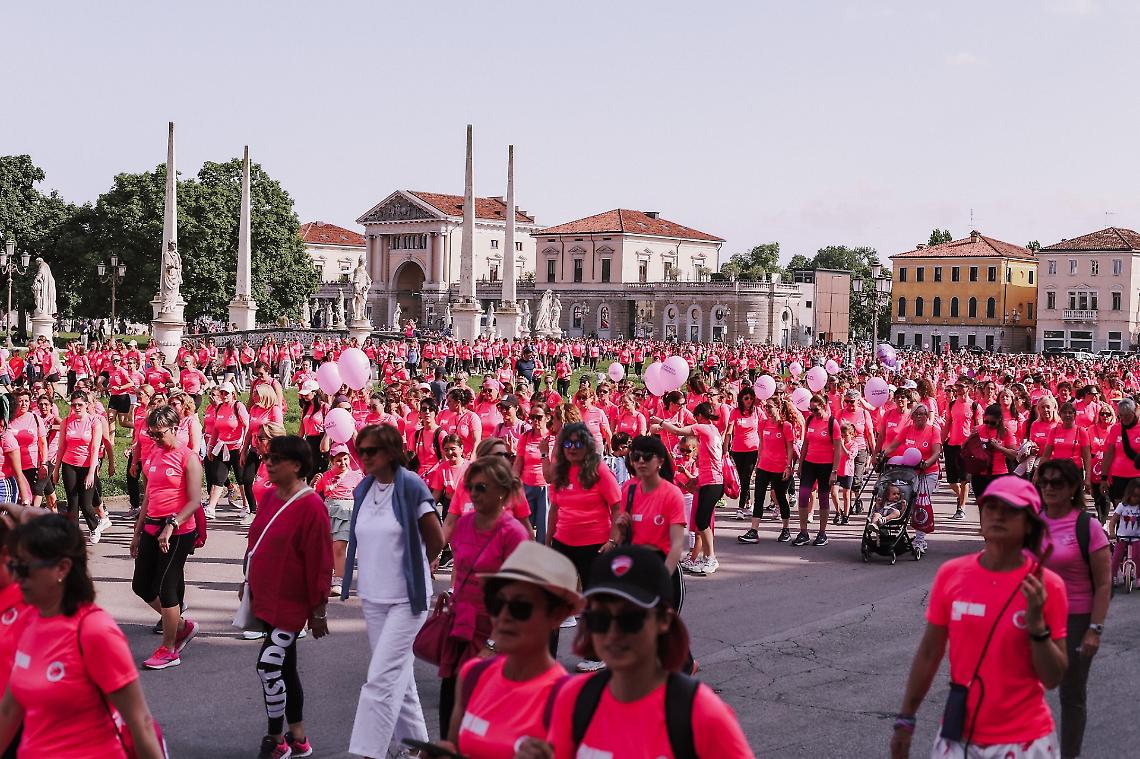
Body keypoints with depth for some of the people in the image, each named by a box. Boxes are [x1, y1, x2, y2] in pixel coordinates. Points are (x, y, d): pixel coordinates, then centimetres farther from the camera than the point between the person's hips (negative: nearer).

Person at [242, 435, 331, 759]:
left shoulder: (310, 505, -17)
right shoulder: (270, 497, 8)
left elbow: (319, 561, -15)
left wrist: (318, 609, -13)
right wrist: (251, 587, 19)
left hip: (290, 604, -8)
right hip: (266, 599, 8)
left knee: (269, 665, -11)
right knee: (285, 666, 15)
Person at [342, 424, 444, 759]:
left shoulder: (411, 487, -13)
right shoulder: (363, 490, 5)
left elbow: (436, 540, -7)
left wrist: (411, 569, 5)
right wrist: (377, 568, 12)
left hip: (406, 599, -7)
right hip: (373, 596, 7)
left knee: (381, 678, -11)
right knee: (399, 673, 16)